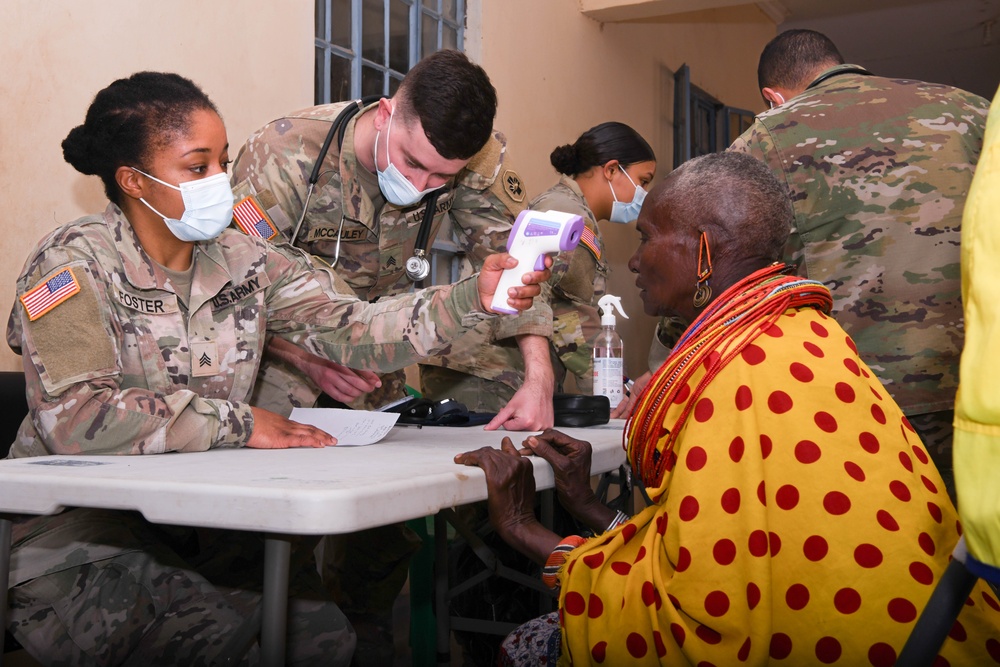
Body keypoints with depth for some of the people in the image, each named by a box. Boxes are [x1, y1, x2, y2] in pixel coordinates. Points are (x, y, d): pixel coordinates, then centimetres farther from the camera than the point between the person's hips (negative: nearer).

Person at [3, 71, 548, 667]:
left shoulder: (245, 259, 6)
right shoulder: (74, 264, -8)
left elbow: (356, 331, -6)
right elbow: (78, 416, -22)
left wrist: (474, 298, -19)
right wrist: (236, 423, -19)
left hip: (208, 522, 4)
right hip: (81, 529, -4)